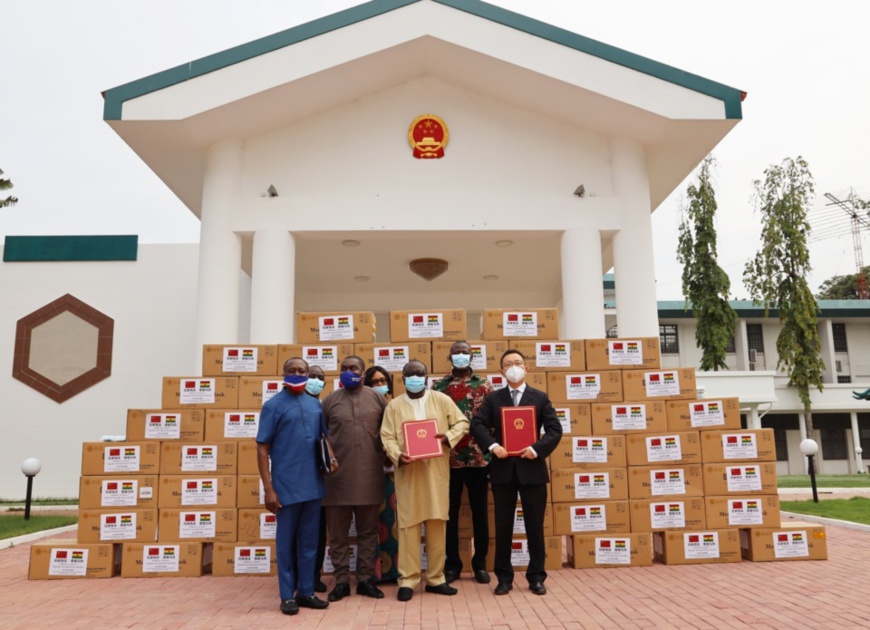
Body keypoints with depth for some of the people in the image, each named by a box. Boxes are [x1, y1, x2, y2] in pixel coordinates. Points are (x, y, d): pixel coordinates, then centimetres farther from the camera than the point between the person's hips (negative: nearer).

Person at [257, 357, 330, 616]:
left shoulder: (315, 404, 8)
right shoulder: (273, 405, -5)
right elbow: (262, 448, -7)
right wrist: (268, 488, -12)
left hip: (313, 484, 5)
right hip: (286, 485, -4)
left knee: (309, 541, 12)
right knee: (285, 541, 7)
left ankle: (306, 591, 24)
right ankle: (287, 595, 18)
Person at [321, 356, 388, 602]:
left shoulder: (377, 398, 5)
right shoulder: (330, 401, 4)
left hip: (369, 476, 0)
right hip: (338, 476, 0)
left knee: (368, 530, 10)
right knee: (337, 532, 7)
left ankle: (365, 579, 21)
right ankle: (342, 580, 19)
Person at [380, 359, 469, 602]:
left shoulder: (442, 400, 6)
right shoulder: (394, 406, 5)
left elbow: (462, 422, 7)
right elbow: (387, 437, -1)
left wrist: (449, 436, -12)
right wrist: (397, 455, -20)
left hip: (436, 470, 1)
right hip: (408, 472, -1)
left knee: (437, 523, 6)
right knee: (408, 524, 0)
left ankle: (435, 578, 18)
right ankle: (408, 579, 9)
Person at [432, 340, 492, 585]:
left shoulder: (484, 386, 4)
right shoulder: (438, 387, 5)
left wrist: (494, 453, -5)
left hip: (479, 458, 0)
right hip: (448, 460, 0)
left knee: (480, 511, 8)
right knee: (450, 512, 8)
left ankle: (480, 563, 20)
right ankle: (452, 563, 20)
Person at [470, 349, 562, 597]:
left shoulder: (540, 398, 5)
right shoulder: (493, 398, 6)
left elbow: (555, 429, -2)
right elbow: (477, 423, -4)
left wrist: (537, 448, -16)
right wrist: (492, 445, -18)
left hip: (531, 468, 0)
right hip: (503, 469, 1)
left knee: (535, 525, 6)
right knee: (503, 526, 8)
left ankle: (536, 577, 19)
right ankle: (504, 577, 19)